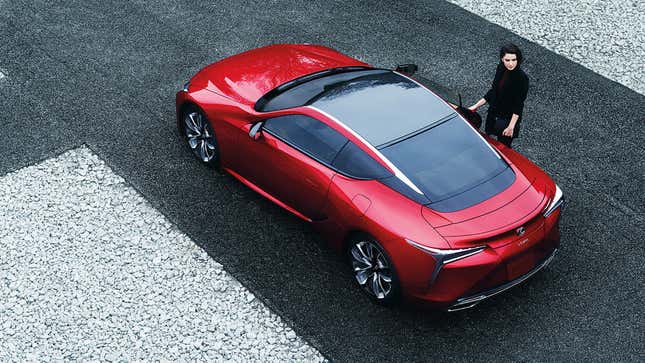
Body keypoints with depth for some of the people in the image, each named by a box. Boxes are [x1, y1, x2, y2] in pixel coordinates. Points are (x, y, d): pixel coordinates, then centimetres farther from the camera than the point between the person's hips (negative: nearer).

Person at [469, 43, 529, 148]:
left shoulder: (522, 78, -22)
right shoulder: (501, 69, -4)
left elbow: (519, 104, -19)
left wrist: (511, 126, -21)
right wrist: (476, 106, 7)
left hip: (508, 119, -6)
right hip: (494, 115, 6)